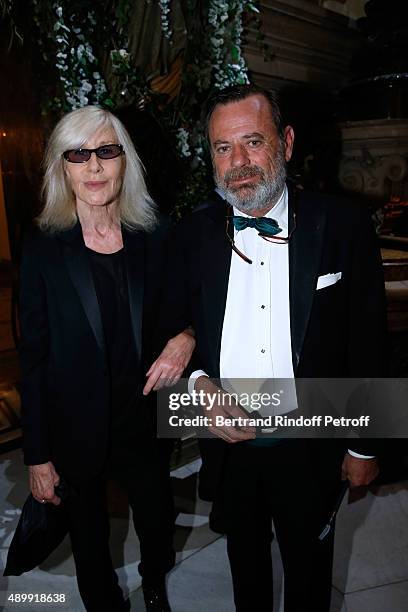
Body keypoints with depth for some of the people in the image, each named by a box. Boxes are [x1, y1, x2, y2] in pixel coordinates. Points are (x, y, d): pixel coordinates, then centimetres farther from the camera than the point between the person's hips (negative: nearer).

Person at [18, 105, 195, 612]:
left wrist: (187, 337, -21)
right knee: (90, 543, 21)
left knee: (158, 526, 22)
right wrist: (37, 456, -6)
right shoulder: (43, 248, -11)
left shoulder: (156, 237, -7)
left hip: (144, 423, 2)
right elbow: (33, 358, -8)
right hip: (76, 432, -1)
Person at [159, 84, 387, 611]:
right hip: (228, 443, 2)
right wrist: (197, 383, -17)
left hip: (312, 448, -1)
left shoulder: (343, 226, -11)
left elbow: (367, 343, -6)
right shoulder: (192, 234, -5)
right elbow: (172, 330, 3)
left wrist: (364, 446, -2)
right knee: (245, 559, 28)